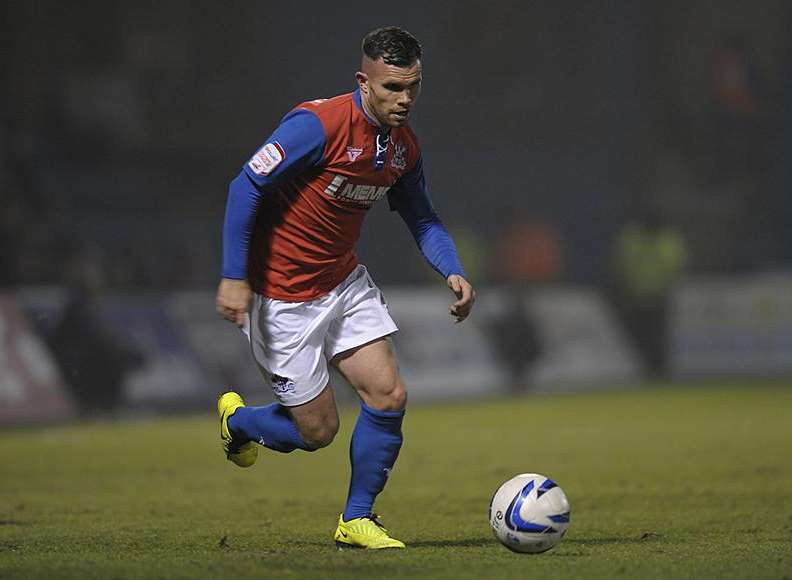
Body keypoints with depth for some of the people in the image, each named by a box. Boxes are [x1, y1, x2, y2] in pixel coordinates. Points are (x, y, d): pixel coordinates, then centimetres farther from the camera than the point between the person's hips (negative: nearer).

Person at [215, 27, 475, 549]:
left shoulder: (404, 147, -1)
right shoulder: (319, 124, -24)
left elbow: (421, 219, 12)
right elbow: (247, 187, -22)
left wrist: (453, 272, -7)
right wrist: (234, 278, -24)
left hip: (345, 283, 7)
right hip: (283, 298, -7)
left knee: (389, 396, -6)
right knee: (317, 431, -2)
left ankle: (357, 520, 11)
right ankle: (237, 420, 31)